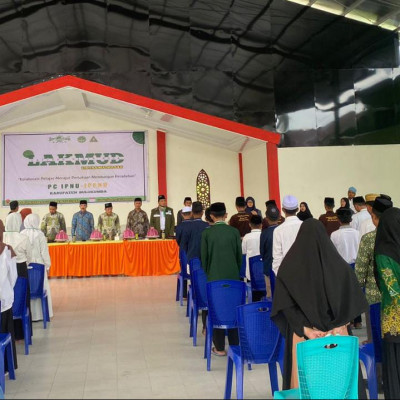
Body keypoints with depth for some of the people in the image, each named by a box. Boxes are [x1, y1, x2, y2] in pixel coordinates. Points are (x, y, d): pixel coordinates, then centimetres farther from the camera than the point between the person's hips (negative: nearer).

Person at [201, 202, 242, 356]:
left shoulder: (206, 233, -6)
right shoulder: (234, 231, -2)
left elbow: (204, 257, -1)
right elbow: (239, 255, 3)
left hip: (214, 277, -1)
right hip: (233, 277, 2)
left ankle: (220, 348, 8)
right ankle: (235, 344, 15)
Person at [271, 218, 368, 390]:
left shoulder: (288, 267, -5)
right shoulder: (339, 265, -3)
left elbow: (285, 303, -10)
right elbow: (352, 299, -3)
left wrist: (304, 329, -11)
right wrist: (340, 325, -4)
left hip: (301, 334, 0)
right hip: (337, 334, 1)